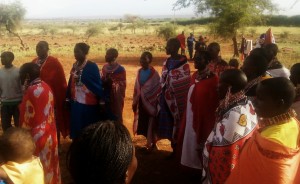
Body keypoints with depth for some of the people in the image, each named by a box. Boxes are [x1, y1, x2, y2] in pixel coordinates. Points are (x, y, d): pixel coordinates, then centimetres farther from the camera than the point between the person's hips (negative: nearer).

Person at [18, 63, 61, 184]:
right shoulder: (46, 87, 2)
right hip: (49, 132, 8)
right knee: (48, 164, 21)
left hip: (36, 135, -8)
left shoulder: (31, 91, -22)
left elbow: (27, 120, -16)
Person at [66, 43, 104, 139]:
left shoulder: (92, 66, -12)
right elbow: (71, 83, 10)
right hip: (76, 103, 6)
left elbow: (98, 85, -11)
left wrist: (102, 99, -14)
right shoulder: (75, 66, 6)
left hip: (89, 104, -6)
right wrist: (68, 98, 10)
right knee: (77, 128, 15)